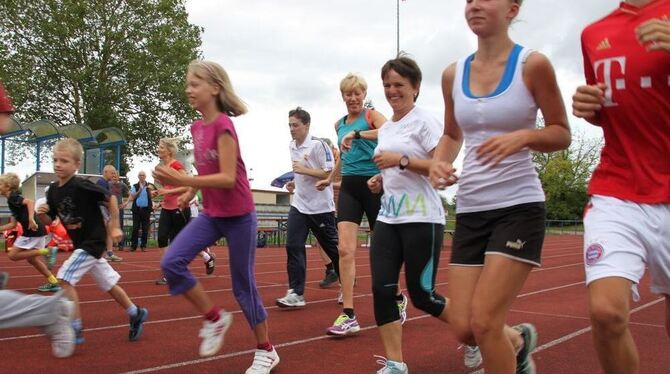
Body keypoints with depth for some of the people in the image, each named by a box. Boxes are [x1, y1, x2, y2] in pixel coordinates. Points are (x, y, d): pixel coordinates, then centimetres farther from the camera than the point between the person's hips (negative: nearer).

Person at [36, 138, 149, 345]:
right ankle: (136, 314, 32)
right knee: (108, 283, 16)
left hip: (94, 241, -8)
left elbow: (110, 198, -13)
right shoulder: (53, 190, 1)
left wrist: (115, 227, -10)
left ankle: (75, 329, -5)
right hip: (81, 244, 8)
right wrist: (42, 214, -12)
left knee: (65, 278, -15)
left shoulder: (82, 186, -20)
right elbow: (50, 221, 10)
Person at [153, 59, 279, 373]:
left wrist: (183, 180, -31)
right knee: (172, 262, -11)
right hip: (211, 214, 7)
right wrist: (191, 191, 8)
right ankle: (214, 318, 8)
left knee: (243, 286, 3)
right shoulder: (197, 128, 6)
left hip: (238, 216, -7)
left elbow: (228, 179, -24)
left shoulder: (223, 126, -17)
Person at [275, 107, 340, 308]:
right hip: (299, 205, 6)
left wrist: (304, 170, -23)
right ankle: (296, 293, -3)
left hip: (321, 206, -6)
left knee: (332, 248, 6)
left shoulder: (318, 145, -15)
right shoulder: (291, 146, 9)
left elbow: (331, 173, -18)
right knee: (293, 247, -6)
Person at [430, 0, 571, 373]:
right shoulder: (452, 74, 7)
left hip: (519, 206, -4)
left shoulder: (532, 65, -6)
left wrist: (522, 137, -20)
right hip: (470, 210, 5)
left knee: (484, 321, -10)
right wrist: (439, 160, -2)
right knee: (463, 327, 4)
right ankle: (519, 342, 37)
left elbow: (562, 134, 0)